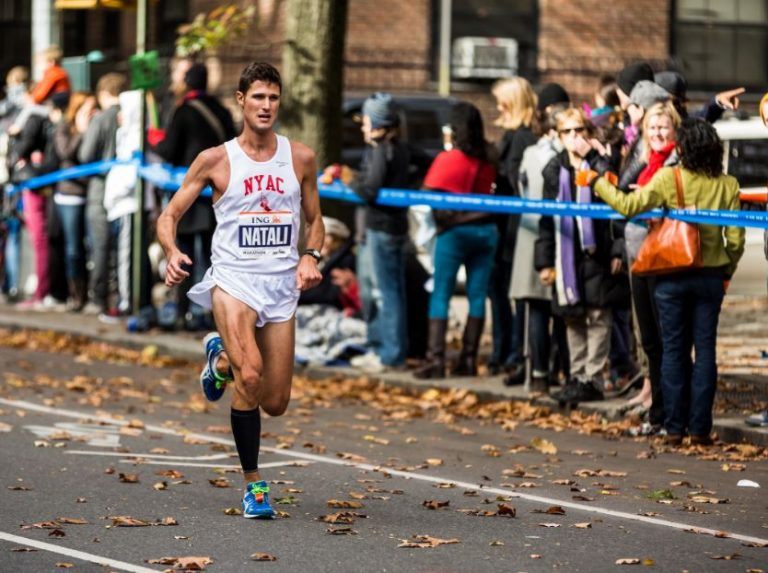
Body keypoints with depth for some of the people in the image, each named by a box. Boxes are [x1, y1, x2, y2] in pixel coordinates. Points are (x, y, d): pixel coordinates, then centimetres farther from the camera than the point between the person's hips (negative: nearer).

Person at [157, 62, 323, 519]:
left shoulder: (301, 158, 6)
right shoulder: (215, 160, -1)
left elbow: (315, 220, 17)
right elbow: (170, 215, 2)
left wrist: (311, 257, -3)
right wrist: (173, 253, -18)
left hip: (282, 284, 3)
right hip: (233, 279, -3)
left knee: (276, 403, 5)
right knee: (250, 378, -27)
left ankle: (222, 358, 38)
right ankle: (253, 481, -12)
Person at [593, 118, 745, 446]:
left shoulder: (668, 178, -10)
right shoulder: (727, 185, -2)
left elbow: (629, 206, -14)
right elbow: (735, 239, 0)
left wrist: (599, 184, 0)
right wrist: (727, 271, 16)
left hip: (672, 278, -1)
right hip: (710, 277, 1)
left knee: (674, 351, 5)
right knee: (705, 350, 6)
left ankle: (674, 428, 6)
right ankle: (700, 428, 5)